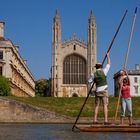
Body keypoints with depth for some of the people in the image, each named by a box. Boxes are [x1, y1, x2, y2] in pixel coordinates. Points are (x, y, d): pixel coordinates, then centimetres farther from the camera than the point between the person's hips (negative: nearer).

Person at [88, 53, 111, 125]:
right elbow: (108, 64, 6)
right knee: (105, 106, -5)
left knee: (97, 106, 10)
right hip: (104, 91, -3)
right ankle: (106, 120, -13)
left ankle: (95, 120, 7)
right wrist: (108, 56, 18)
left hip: (97, 91, 3)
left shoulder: (94, 74, 2)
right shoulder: (103, 71, -6)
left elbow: (89, 81, 15)